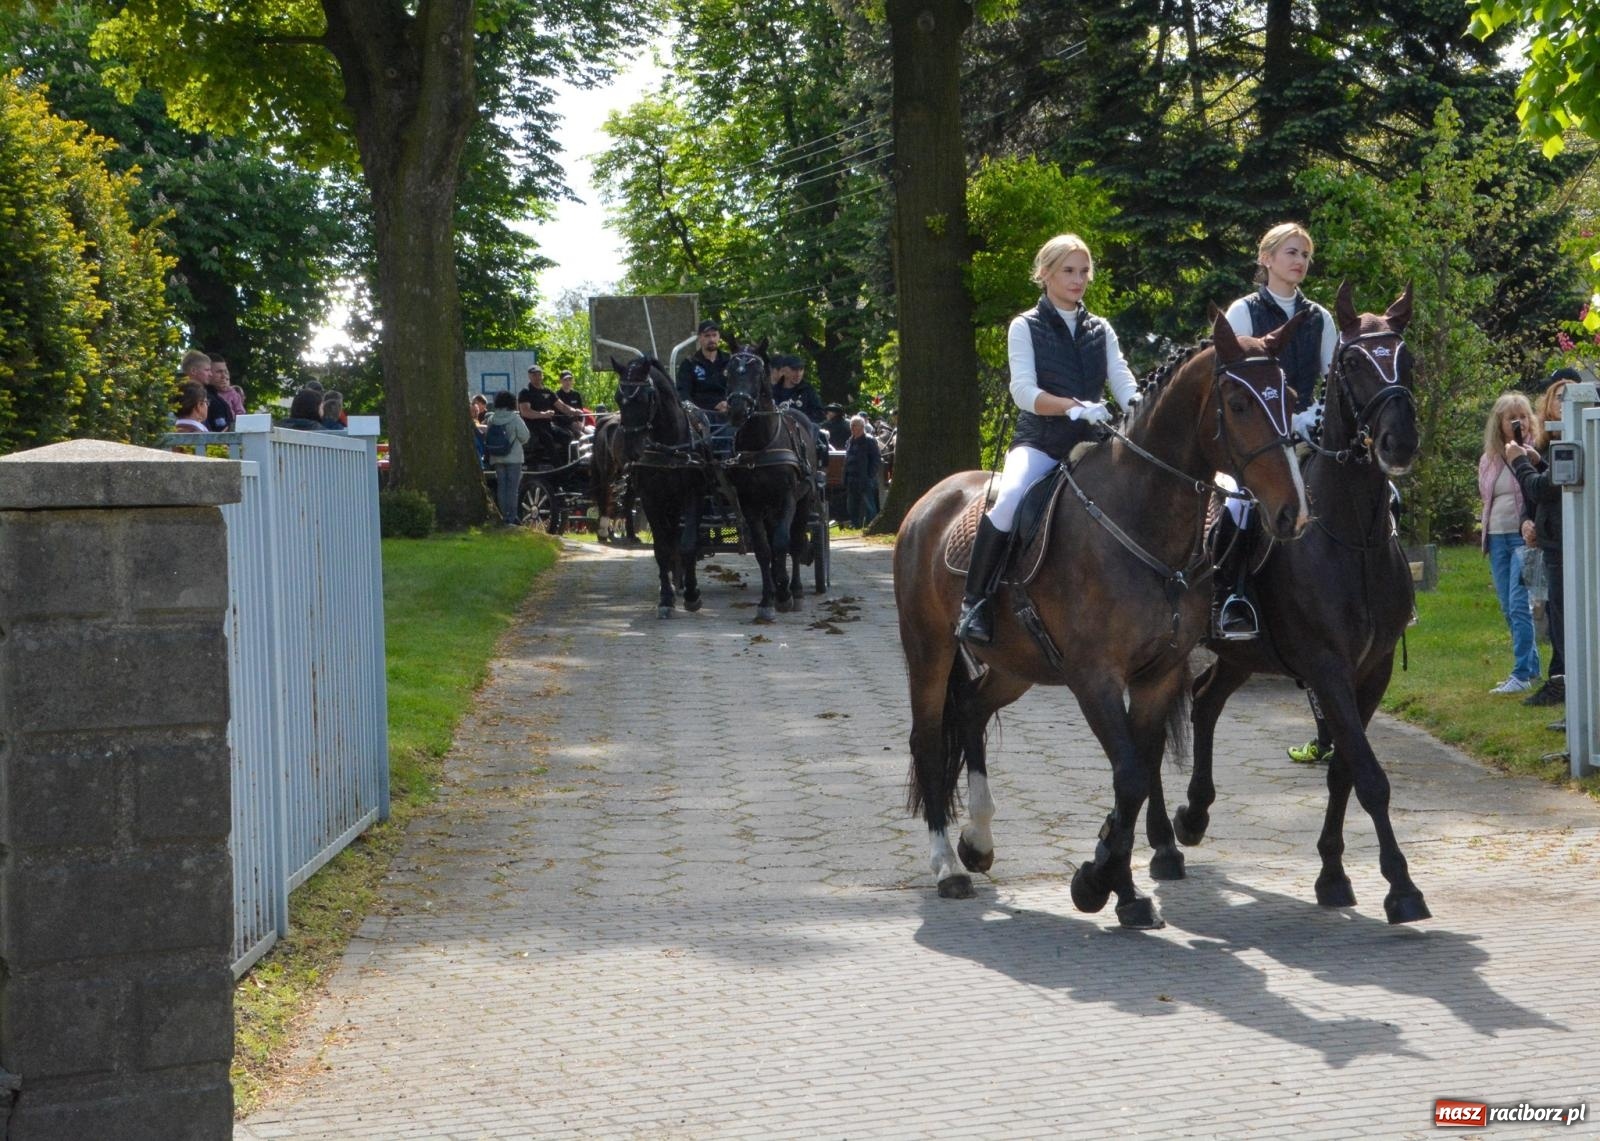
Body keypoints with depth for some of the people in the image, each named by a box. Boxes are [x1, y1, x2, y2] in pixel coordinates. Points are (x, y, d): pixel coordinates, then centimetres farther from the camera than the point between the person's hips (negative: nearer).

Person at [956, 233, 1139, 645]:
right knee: (1011, 498, -33)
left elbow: (1124, 384, 2)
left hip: (1091, 442, 4)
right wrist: (1074, 406, -27)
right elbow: (1024, 391, -10)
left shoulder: (1101, 330, 16)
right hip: (1040, 441, -4)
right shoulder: (1025, 327, 4)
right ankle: (974, 600, -22)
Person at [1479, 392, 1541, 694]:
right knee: (1509, 609, 10)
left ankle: (1521, 674, -13)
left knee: (1519, 606, -14)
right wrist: (1486, 534, 12)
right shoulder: (1489, 459, 12)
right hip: (1497, 538, 7)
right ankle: (1532, 667, 20)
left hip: (1524, 535, -7)